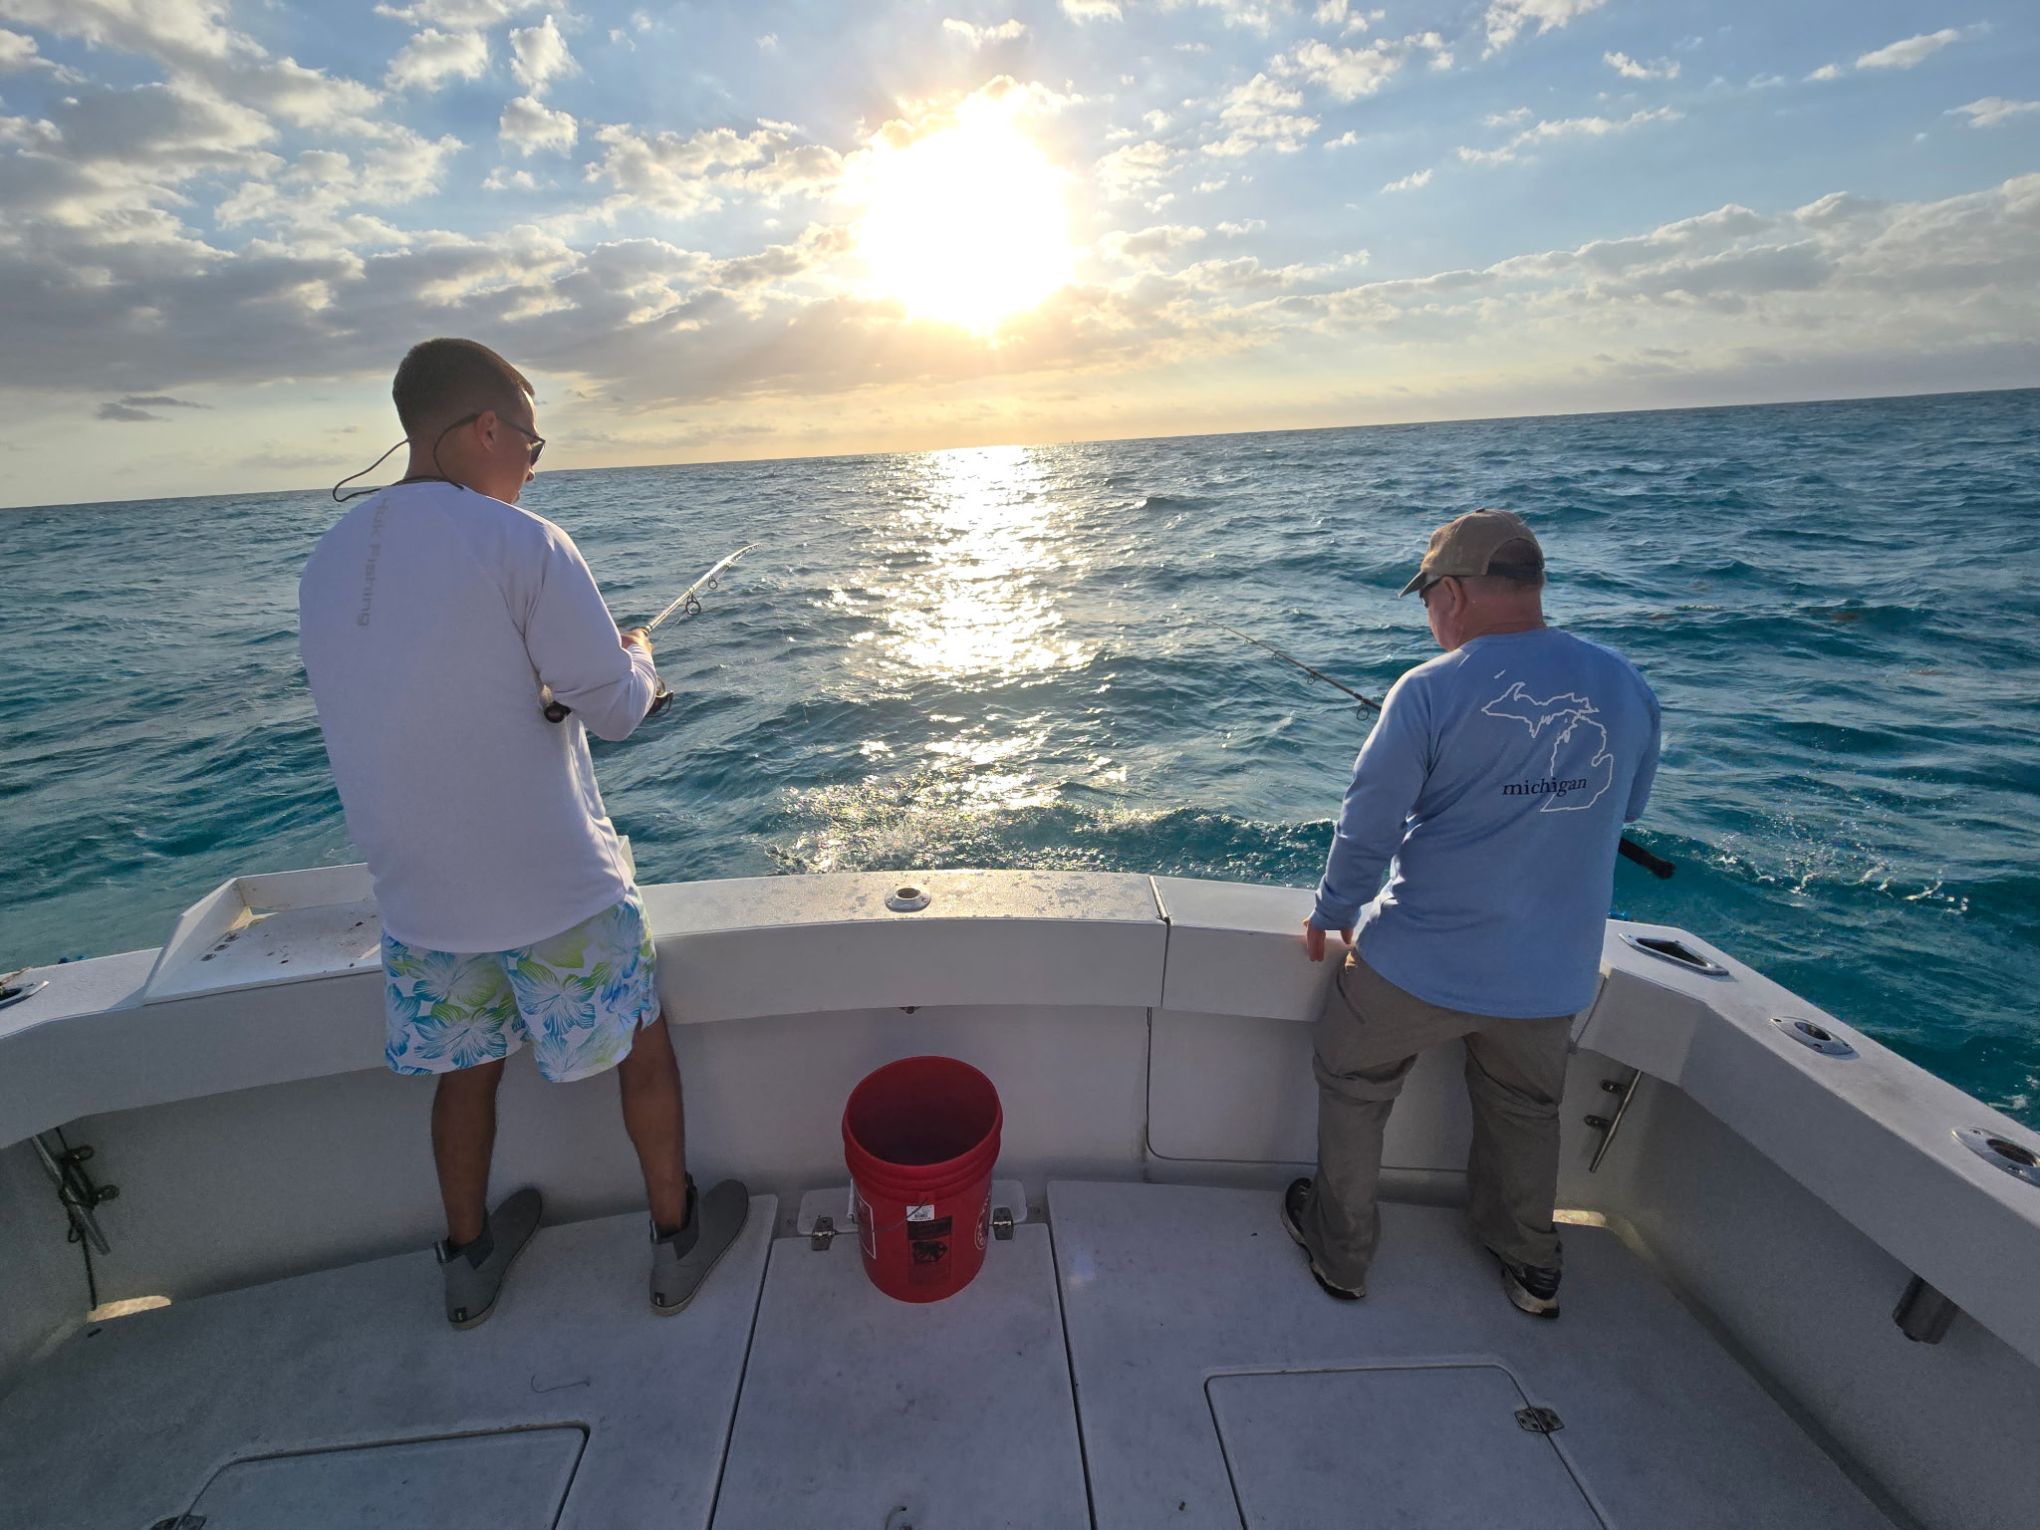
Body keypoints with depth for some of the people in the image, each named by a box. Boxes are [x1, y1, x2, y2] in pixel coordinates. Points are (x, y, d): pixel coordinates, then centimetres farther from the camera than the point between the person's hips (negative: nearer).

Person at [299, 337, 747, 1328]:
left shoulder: (327, 560, 4)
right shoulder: (522, 544, -17)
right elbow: (617, 708, -15)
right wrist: (636, 653, 7)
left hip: (417, 897, 6)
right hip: (555, 889, -6)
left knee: (466, 1064, 25)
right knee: (642, 1046, 15)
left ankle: (469, 1261, 43)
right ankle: (676, 1238, 33)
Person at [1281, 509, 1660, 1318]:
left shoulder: (1430, 690, -19)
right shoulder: (1626, 687, -3)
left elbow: (1367, 828, -16)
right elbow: (1624, 809, 12)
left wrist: (1330, 915, 0)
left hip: (1420, 960, -4)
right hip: (1554, 972, 5)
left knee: (1352, 1085, 19)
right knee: (1525, 1107, 28)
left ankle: (1340, 1250, 34)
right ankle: (1529, 1266, 47)